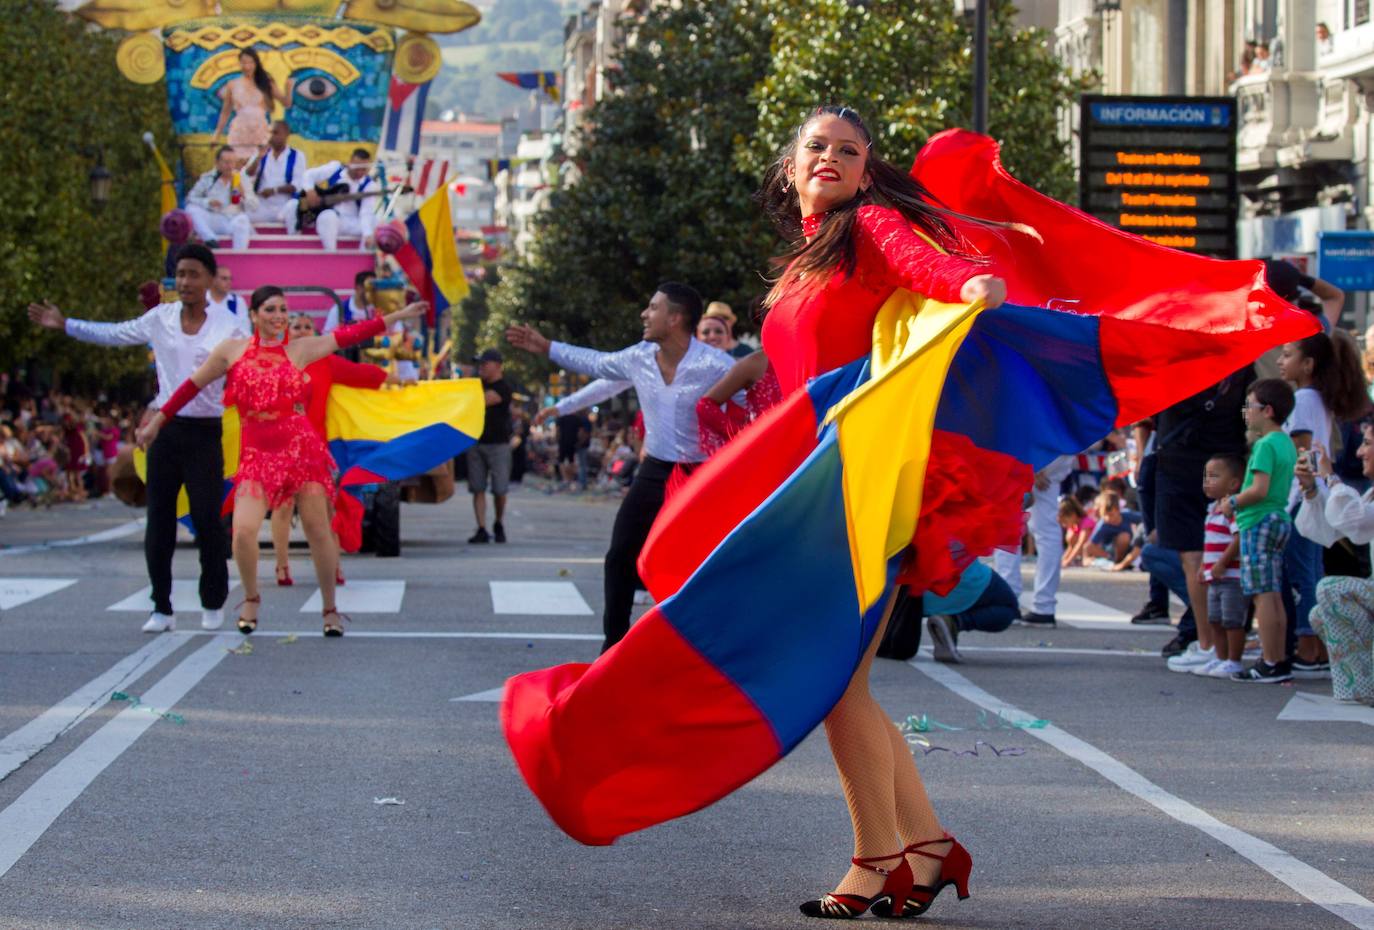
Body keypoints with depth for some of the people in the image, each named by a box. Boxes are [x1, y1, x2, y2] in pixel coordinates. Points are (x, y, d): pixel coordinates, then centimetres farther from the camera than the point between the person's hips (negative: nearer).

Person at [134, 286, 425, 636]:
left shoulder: (300, 350, 7)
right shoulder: (231, 350, 6)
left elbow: (348, 335, 9)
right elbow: (193, 385, 13)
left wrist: (397, 316, 8)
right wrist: (157, 420, 16)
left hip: (301, 447, 1)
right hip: (257, 454, -1)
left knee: (317, 529, 0)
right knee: (243, 530, -16)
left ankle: (330, 608, 15)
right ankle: (251, 599, 11)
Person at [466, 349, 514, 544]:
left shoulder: (503, 388, -7)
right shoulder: (478, 385, 13)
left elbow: (483, 400, -21)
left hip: (498, 444, -5)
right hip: (476, 442, 5)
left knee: (499, 489, -1)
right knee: (478, 489, -1)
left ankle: (498, 525, 20)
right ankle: (482, 529, -2)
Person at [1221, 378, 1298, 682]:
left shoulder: (1265, 445, -15)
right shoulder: (1286, 443, 14)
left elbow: (1259, 489, -23)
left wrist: (1233, 503, -7)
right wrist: (1237, 502, 17)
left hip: (1259, 523, -10)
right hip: (1280, 518, 10)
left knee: (1263, 595, -8)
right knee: (1273, 595, 12)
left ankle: (1270, 665, -9)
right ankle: (1279, 661, 15)